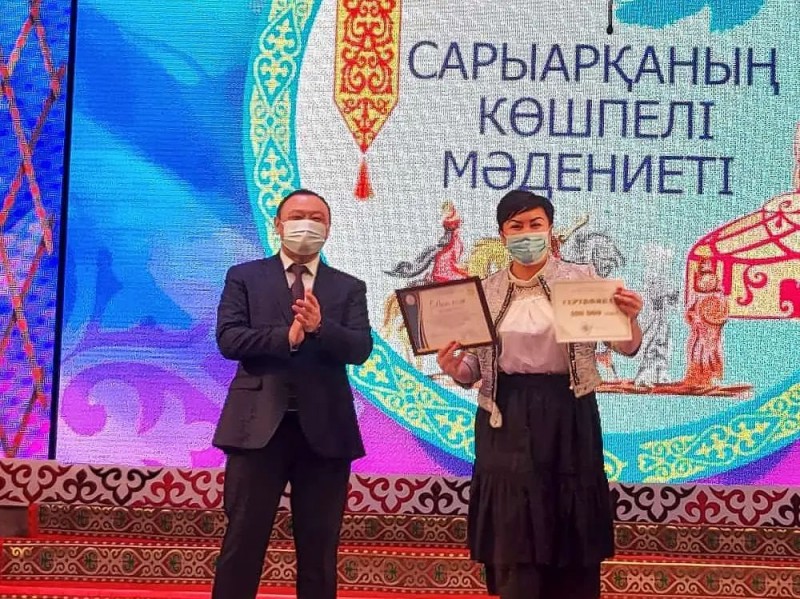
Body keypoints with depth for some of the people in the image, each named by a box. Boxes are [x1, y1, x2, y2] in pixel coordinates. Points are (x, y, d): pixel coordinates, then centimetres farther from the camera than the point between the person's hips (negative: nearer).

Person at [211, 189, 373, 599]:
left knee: (319, 548, 8)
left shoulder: (348, 288, 11)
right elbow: (228, 339, -6)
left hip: (324, 429, 2)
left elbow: (360, 349, -3)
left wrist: (319, 327, -22)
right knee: (242, 543, 1)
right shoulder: (244, 277, 8)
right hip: (259, 425, -1)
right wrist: (287, 335, -19)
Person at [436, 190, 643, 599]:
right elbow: (475, 367, 8)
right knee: (512, 542, 4)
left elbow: (626, 348, -4)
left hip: (567, 415, -1)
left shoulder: (581, 280, 0)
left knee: (571, 537, 5)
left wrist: (629, 319, -24)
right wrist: (455, 369, -14)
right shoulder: (486, 291, 6)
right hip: (507, 419, 2)